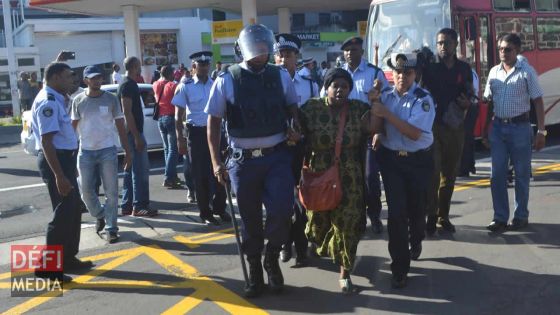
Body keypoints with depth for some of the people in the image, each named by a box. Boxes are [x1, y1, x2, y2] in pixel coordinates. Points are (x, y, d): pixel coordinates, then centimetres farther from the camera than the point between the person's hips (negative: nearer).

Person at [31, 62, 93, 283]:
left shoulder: (55, 99, 14)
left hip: (64, 159, 10)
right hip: (55, 161, -10)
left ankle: (68, 258, 29)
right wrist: (59, 175, -29)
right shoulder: (48, 102, -18)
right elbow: (46, 142, -25)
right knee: (63, 213, -6)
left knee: (73, 210, 17)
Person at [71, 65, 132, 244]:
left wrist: (127, 152, 0)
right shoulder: (78, 101, 2)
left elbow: (120, 127, 3)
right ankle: (100, 216, 31)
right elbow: (73, 127, 6)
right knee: (86, 191, 5)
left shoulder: (111, 99, 0)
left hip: (108, 151, -1)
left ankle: (111, 228, 10)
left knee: (111, 192, 0)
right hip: (85, 152, 1)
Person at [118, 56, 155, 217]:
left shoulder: (127, 84, 17)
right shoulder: (128, 85, -14)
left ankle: (127, 205, 16)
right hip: (133, 132, -10)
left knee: (131, 170, 12)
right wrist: (137, 136, -23)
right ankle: (139, 206, -4)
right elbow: (127, 112, -21)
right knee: (141, 169, -7)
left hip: (132, 133, 10)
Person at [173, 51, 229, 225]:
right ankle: (205, 213, 17)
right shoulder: (185, 87, -2)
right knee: (200, 174, 6)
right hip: (197, 133, -2)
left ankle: (219, 208, 24)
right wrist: (180, 138, -8)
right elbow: (178, 115, -1)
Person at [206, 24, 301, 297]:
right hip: (244, 160, -1)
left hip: (277, 156, 1)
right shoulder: (227, 80, -4)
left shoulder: (281, 76, 2)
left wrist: (295, 128, -4)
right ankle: (255, 273, 30)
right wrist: (216, 162, -6)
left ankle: (272, 258, 17)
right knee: (250, 219, 10)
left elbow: (292, 107, 18)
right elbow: (214, 122, -1)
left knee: (281, 210, -14)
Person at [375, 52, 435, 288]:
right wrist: (373, 105, -14)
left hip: (418, 160, -1)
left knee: (416, 207, 13)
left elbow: (415, 133, -22)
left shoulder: (423, 99, -11)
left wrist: (387, 114, -26)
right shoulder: (385, 96, 2)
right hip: (391, 159, 1)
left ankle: (415, 241, 49)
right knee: (396, 211, -6)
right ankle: (399, 268, 5)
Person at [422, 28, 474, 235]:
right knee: (432, 172, -8)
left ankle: (443, 216, 20)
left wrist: (467, 103, -5)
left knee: (450, 173, 10)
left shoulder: (464, 68, 8)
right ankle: (430, 217, -2)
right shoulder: (429, 68, -3)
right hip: (433, 125, -4)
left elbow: (469, 94, 16)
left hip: (456, 126, 4)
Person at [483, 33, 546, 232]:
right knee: (497, 174, 4)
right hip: (498, 127, 4)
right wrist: (486, 128, 8)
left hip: (519, 127, -4)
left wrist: (541, 131, -11)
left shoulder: (526, 71, -5)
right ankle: (500, 217, 12)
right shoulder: (494, 72, 8)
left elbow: (538, 101, -6)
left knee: (521, 174, 7)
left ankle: (521, 217, 19)